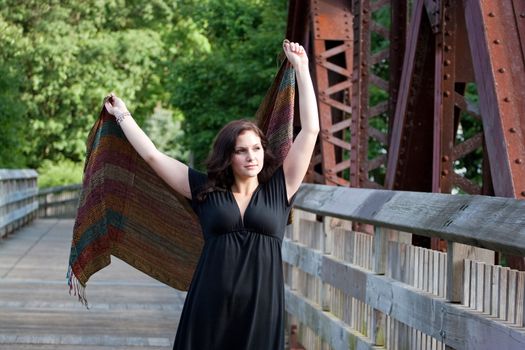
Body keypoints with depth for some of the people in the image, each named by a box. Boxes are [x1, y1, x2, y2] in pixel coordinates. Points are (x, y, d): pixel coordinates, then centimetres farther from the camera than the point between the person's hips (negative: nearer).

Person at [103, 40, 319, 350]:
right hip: (210, 310, 1)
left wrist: (301, 68, 5)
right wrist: (122, 115, 20)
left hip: (261, 310, 0)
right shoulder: (206, 191, 8)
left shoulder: (278, 189, 6)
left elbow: (310, 130, 3)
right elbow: (152, 155, 13)